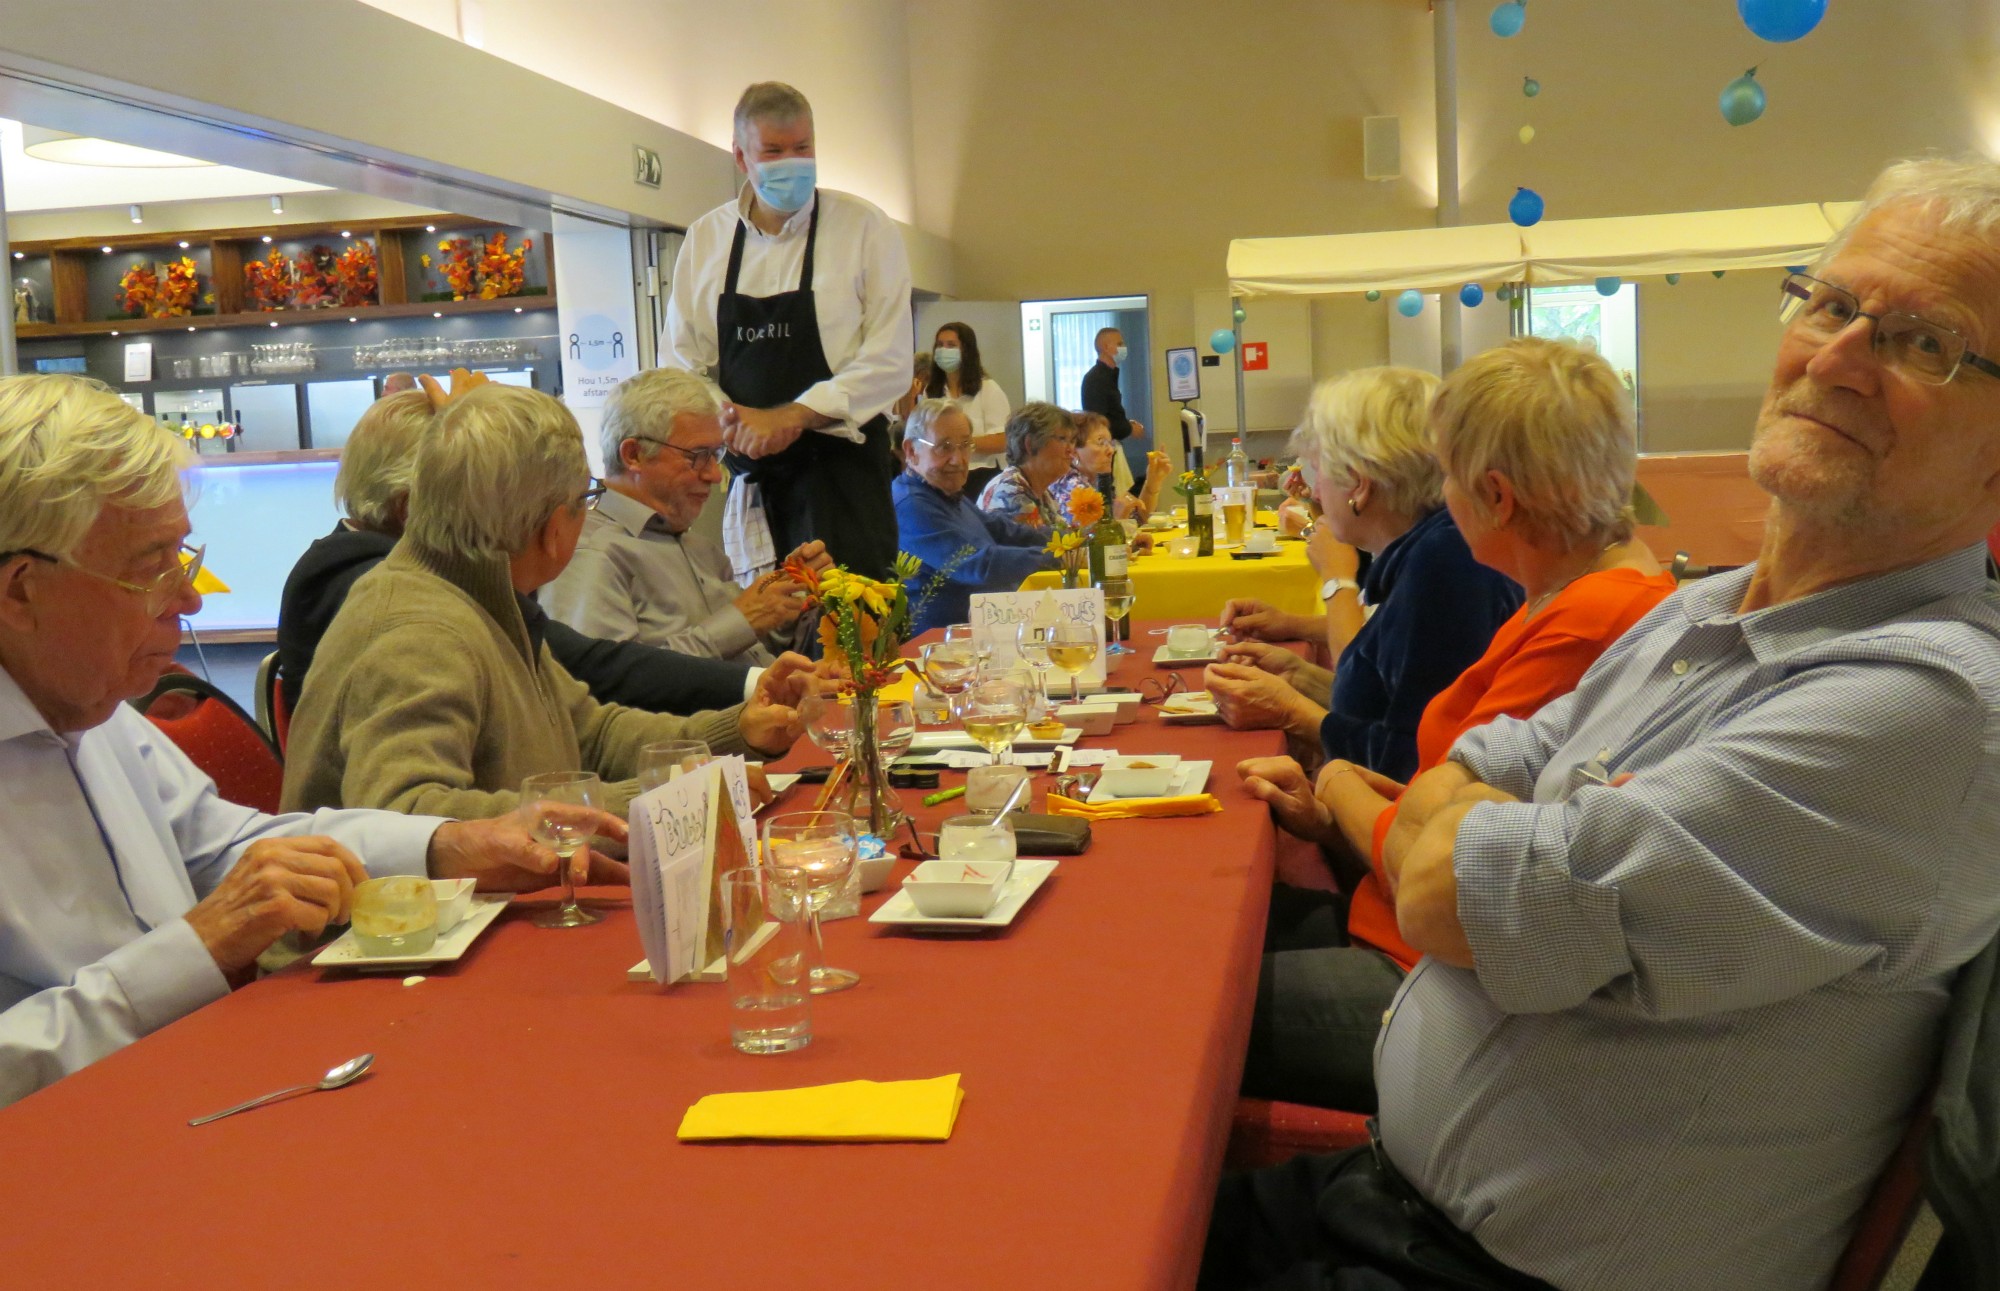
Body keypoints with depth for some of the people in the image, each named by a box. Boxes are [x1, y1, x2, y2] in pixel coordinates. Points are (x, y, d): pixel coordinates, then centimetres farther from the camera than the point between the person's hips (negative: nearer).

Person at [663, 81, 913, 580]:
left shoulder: (866, 229, -1)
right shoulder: (705, 239, 10)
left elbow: (889, 362, -7)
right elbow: (679, 361, 12)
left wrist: (792, 416, -15)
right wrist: (723, 420, -9)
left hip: (839, 469, -3)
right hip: (743, 474, 3)